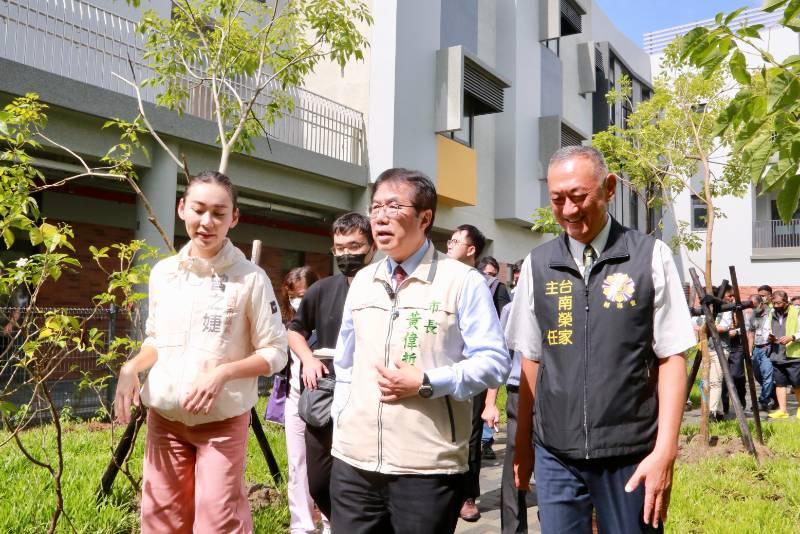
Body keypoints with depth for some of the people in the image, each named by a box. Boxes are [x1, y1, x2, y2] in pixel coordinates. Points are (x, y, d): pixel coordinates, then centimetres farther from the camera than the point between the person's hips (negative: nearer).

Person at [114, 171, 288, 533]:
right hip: (164, 417, 5)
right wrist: (131, 368, -4)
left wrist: (224, 372, -22)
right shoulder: (163, 272, 3)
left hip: (223, 421, -4)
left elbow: (275, 353, -8)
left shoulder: (250, 279, -11)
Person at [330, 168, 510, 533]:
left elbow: (494, 362, -9)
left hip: (428, 468, -4)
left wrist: (426, 384, -18)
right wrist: (340, 423, 12)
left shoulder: (463, 281, -6)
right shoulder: (362, 281, 11)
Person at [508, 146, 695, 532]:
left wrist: (665, 450, -10)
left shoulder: (651, 257, -5)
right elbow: (532, 360, 7)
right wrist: (523, 443, 8)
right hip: (555, 455, 2)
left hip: (631, 456, -2)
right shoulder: (537, 265, 2)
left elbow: (671, 358, -4)